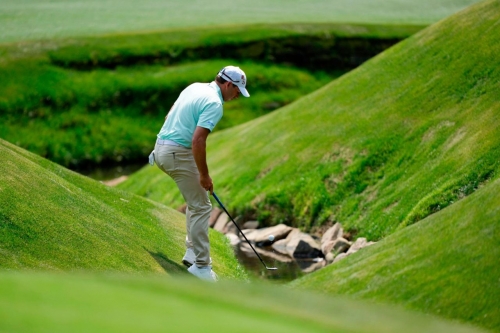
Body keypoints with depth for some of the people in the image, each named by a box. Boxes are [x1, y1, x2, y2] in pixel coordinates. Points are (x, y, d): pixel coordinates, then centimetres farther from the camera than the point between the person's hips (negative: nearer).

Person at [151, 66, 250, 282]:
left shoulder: (195, 87, 13)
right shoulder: (214, 104, -16)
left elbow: (169, 117, 22)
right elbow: (198, 140, -25)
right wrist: (204, 175, -16)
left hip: (162, 148, 10)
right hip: (179, 154, -10)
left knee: (196, 201, 21)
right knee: (201, 207, -2)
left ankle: (193, 252, 24)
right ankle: (201, 265, -1)